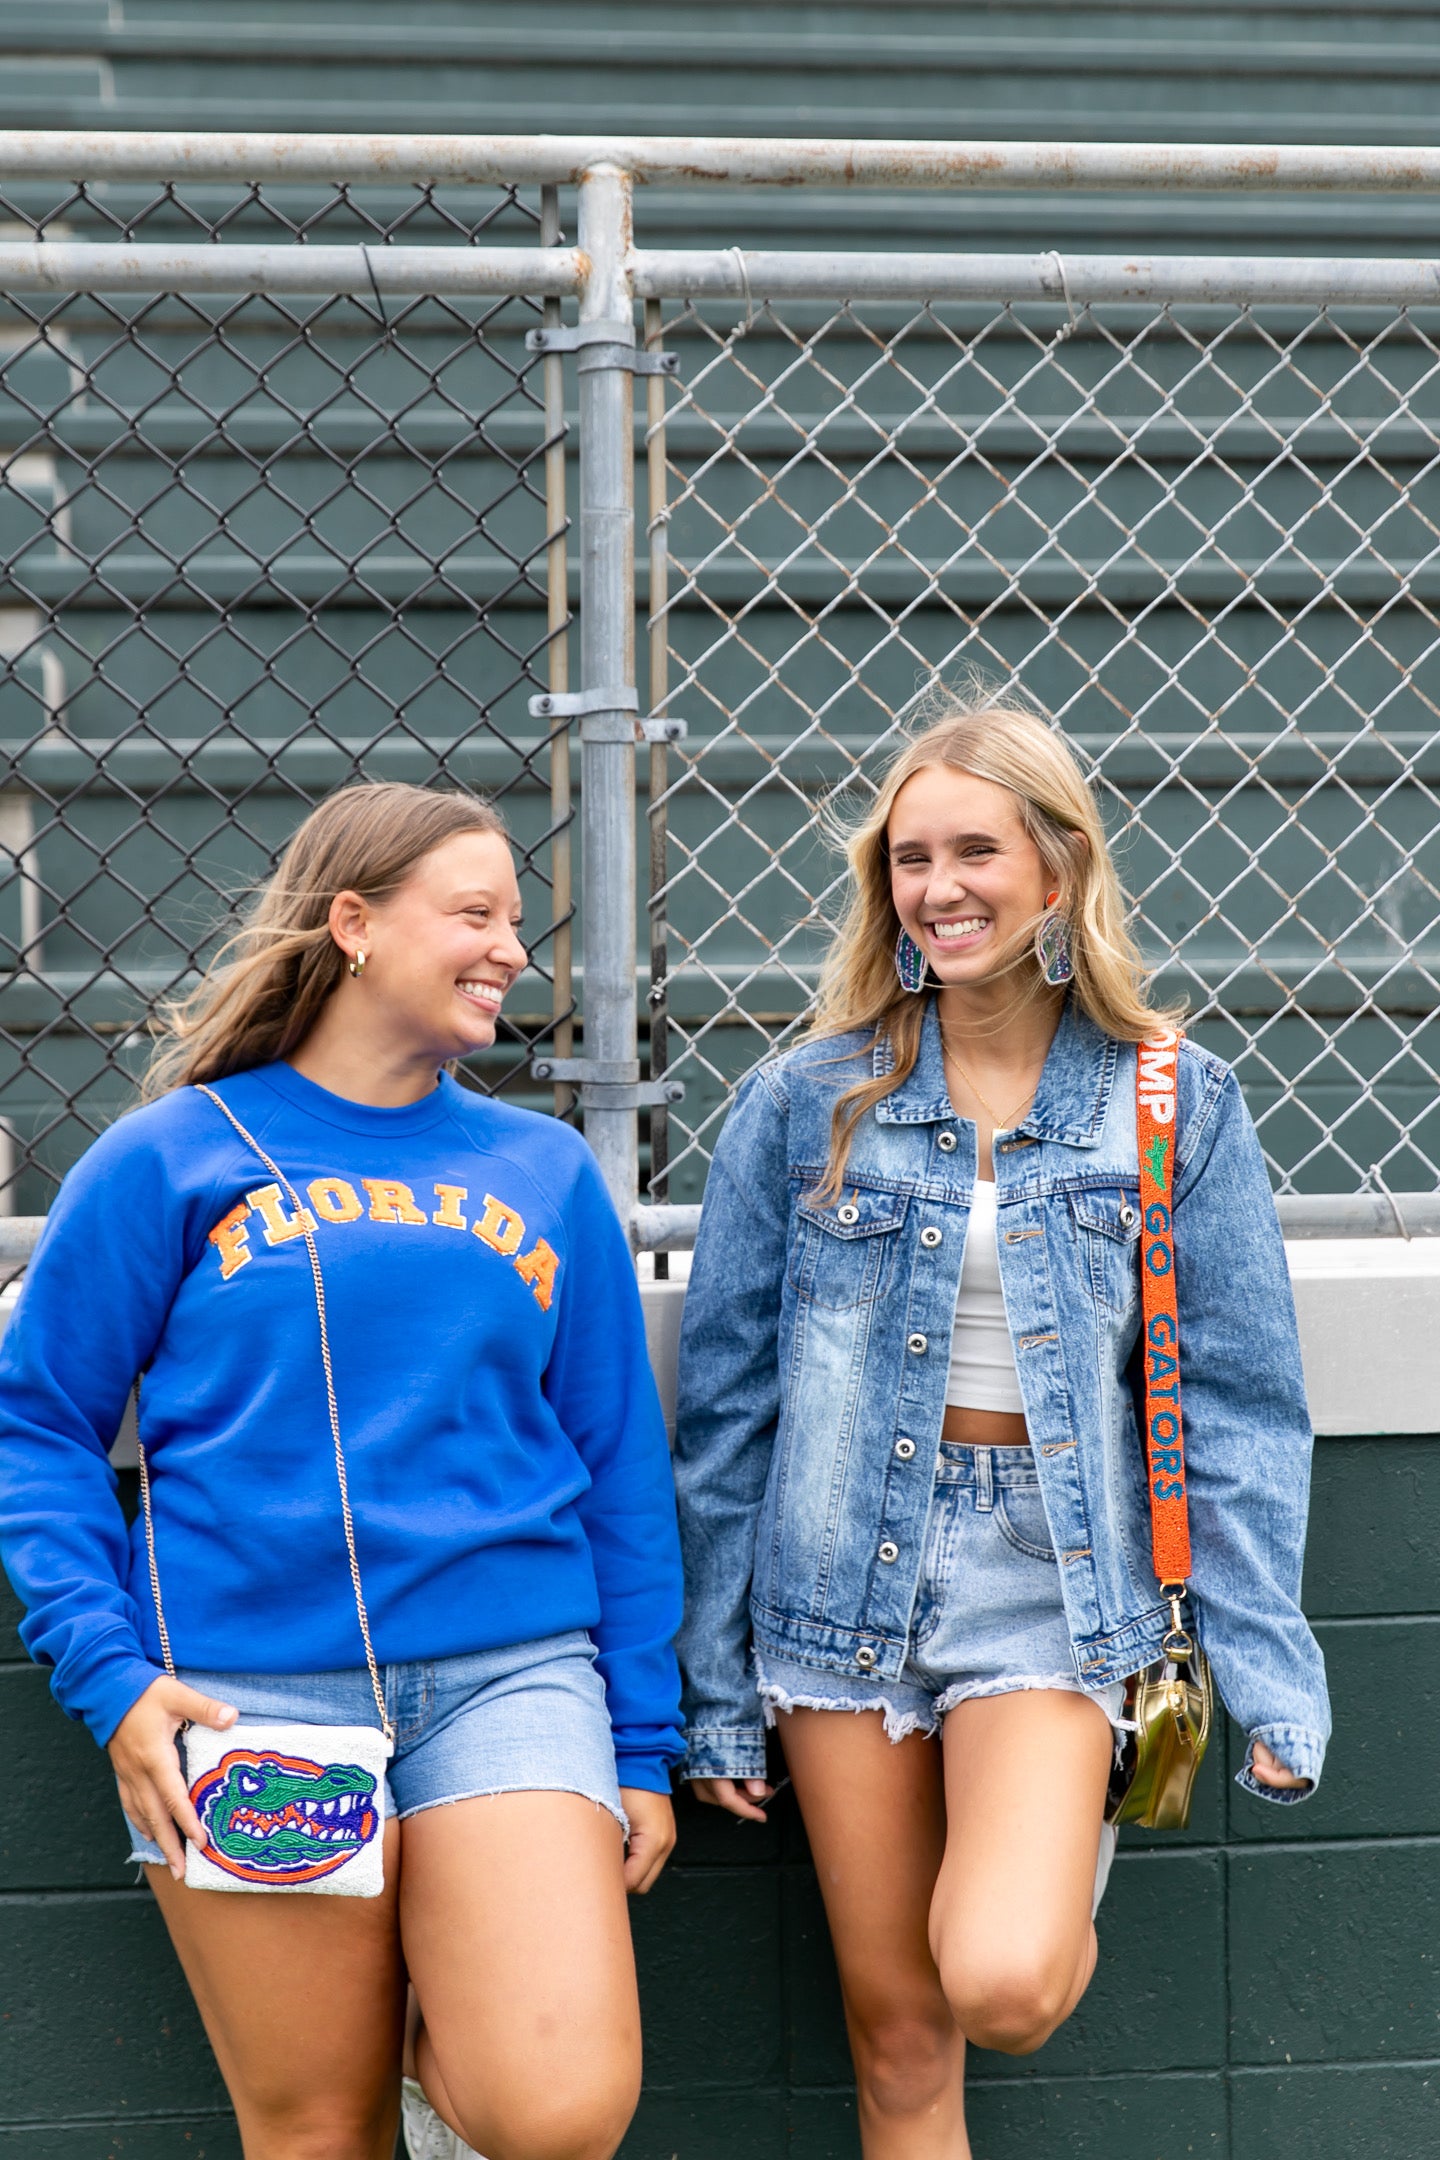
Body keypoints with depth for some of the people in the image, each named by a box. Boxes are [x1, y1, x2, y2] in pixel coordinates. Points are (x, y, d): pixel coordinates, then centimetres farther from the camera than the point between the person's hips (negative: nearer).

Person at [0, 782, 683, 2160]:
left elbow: (622, 1468, 14)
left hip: (507, 1680, 2)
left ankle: (450, 2043, 16)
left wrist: (645, 1746, 12)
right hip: (253, 1686, -1)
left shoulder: (548, 1172, 12)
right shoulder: (171, 1157, 4)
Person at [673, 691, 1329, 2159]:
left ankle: (1068, 1873, 14)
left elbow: (1238, 1406, 1)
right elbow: (725, 1394, 3)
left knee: (999, 1983, -21)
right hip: (848, 1579, 2)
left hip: (1049, 1581, -1)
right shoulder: (804, 1104, -1)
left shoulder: (1174, 1108, -1)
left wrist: (1270, 1677, -5)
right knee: (896, 2029, 7)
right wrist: (714, 1683, 4)